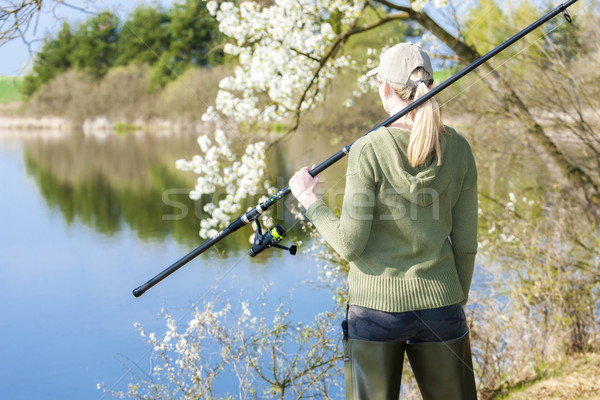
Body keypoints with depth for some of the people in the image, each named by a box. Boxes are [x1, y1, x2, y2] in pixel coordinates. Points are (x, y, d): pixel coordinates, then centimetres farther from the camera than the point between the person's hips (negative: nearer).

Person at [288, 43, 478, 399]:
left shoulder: (369, 150, -12)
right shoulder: (458, 149, -1)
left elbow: (350, 244, -12)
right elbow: (466, 243, 3)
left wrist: (310, 200, 2)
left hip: (377, 306, -3)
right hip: (439, 303, 3)